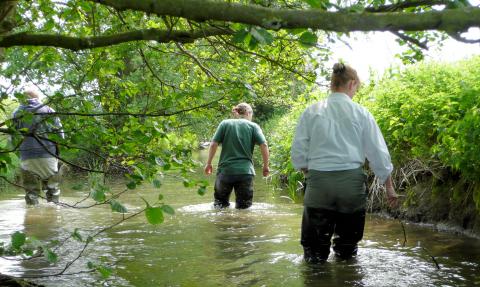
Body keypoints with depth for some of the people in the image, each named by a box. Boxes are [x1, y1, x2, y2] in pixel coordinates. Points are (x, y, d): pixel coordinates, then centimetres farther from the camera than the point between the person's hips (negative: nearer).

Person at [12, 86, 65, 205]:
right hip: (48, 155, -1)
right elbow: (60, 135, 0)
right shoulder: (49, 111, 2)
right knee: (53, 190, 8)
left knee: (31, 191, 7)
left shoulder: (17, 113, 6)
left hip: (27, 157, 1)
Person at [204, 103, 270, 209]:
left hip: (225, 170, 0)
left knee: (220, 202, 14)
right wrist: (266, 166, 3)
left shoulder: (225, 124, 5)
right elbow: (263, 145, -6)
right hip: (245, 171, 0)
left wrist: (209, 163, 7)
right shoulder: (253, 126, 4)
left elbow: (213, 144, -2)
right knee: (244, 207, 8)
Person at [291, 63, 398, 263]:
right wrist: (389, 186, 12)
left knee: (315, 246, 7)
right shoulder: (360, 113, 0)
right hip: (351, 180, 0)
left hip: (318, 181, 0)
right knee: (347, 246, 16)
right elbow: (378, 153, 3)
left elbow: (298, 155, 3)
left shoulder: (312, 112, 3)